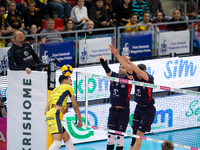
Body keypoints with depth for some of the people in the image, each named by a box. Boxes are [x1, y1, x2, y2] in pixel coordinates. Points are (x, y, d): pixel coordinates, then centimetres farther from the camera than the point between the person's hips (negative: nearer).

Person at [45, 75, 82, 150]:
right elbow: (75, 106, 13)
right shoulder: (68, 87, 10)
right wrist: (80, 121, 22)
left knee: (67, 138, 20)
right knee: (57, 142, -24)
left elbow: (46, 111, 22)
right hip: (55, 116, -9)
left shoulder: (54, 90, 29)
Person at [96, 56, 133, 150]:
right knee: (110, 134, 7)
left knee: (120, 135, -1)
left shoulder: (128, 78, -4)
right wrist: (102, 60, -21)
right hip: (113, 110, 4)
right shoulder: (114, 76, 7)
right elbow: (107, 70, -5)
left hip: (123, 111, -4)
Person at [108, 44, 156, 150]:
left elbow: (139, 71, -37)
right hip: (138, 108, 6)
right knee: (134, 133, 7)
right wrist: (116, 54, -14)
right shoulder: (135, 75, -2)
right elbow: (125, 65, -5)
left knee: (139, 134, -9)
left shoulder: (149, 78, -19)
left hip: (148, 110, -6)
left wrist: (129, 62, -44)